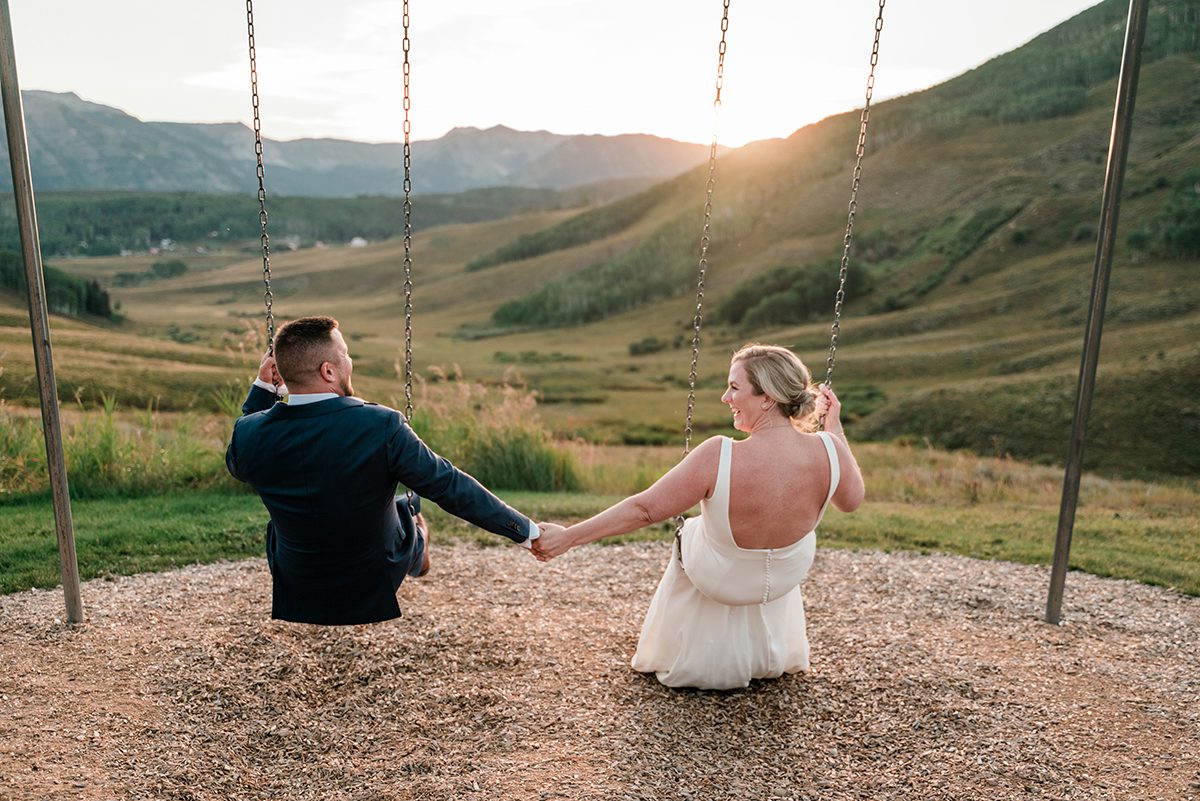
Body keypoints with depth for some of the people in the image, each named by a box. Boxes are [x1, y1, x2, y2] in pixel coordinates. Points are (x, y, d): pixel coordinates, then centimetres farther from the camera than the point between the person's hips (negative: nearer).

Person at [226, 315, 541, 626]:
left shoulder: (250, 433, -19)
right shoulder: (382, 426, -30)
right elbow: (451, 487, -24)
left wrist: (261, 388, 8)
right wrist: (528, 531, -14)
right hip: (380, 589, -2)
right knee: (409, 509, 28)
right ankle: (419, 564, 56)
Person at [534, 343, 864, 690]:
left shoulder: (719, 456, -37)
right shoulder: (828, 450, -27)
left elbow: (645, 509, -31)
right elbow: (851, 501, -5)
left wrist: (567, 537, -22)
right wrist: (835, 428, 1)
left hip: (719, 581, -3)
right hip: (787, 578, 3)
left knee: (689, 532, 33)